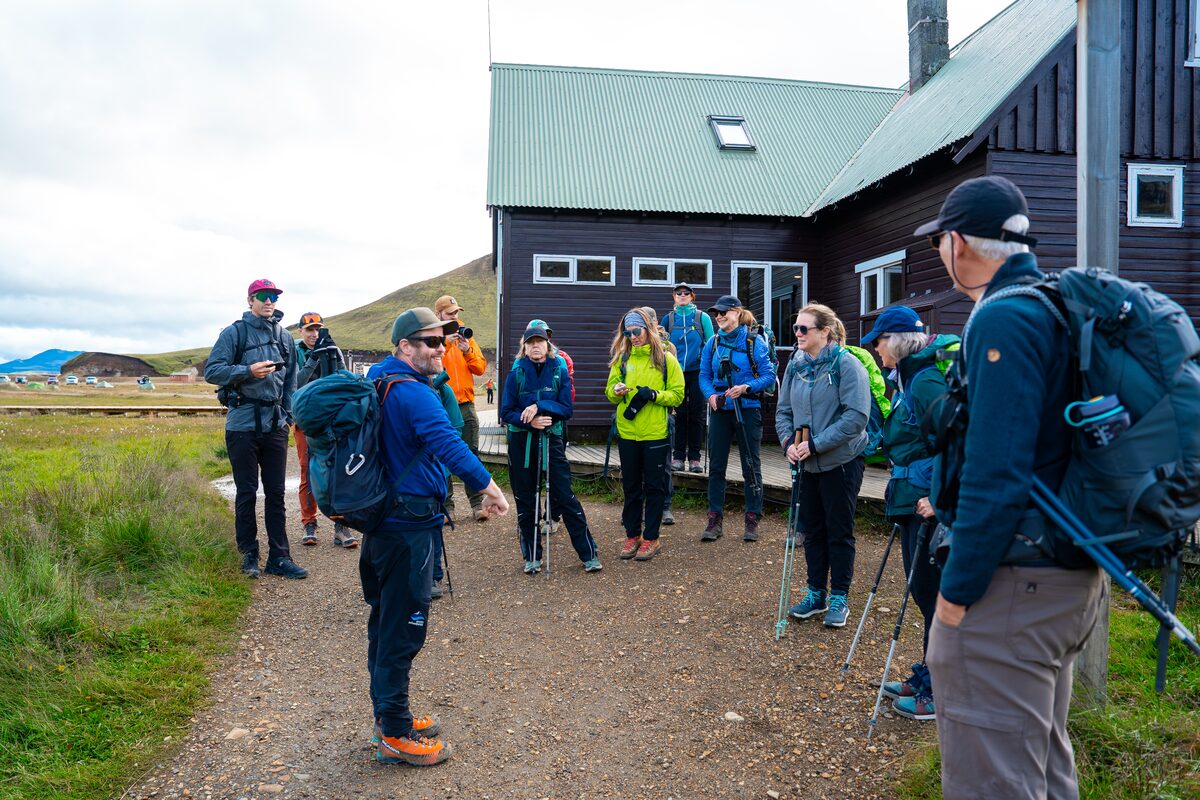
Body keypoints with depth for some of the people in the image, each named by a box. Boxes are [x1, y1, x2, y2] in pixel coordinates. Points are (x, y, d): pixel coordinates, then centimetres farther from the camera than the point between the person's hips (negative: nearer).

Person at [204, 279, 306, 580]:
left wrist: (287, 415, 12)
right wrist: (248, 371, -21)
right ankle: (249, 555, 16)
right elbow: (212, 371, -8)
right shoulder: (235, 333, -2)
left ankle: (279, 557, 10)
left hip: (275, 426, 4)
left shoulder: (284, 336, 11)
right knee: (246, 493, 4)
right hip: (243, 424, -4)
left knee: (276, 493, 5)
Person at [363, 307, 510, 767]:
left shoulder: (378, 382, 12)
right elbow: (448, 443, -30)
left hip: (384, 519, 10)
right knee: (403, 629, 0)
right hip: (410, 526, -10)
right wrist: (488, 488, -27)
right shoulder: (413, 393, -20)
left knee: (386, 623, 18)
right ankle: (395, 736, 12)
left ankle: (388, 717, 32)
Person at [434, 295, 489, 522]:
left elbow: (481, 367, 6)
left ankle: (477, 502, 7)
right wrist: (445, 344, -22)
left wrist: (468, 351, -10)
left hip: (466, 404, 3)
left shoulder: (465, 335, 12)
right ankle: (446, 504, 11)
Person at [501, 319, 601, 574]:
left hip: (551, 439, -1)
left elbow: (566, 409, -6)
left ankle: (588, 554, 7)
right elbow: (506, 412, -3)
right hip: (521, 442, 1)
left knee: (566, 498, -2)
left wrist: (539, 406, -20)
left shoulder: (560, 370, -1)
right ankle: (532, 557, 21)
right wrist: (529, 420, -19)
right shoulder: (516, 373, 0)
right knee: (525, 502, 8)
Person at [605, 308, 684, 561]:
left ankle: (651, 538, 15)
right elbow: (610, 394, 8)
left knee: (654, 487, 5)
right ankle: (632, 535, 22)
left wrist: (653, 395, -19)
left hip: (656, 434, -3)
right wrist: (616, 391, -14)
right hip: (627, 433, 3)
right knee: (631, 486, 11)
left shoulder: (665, 359, -2)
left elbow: (677, 395, -4)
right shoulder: (621, 359, 7)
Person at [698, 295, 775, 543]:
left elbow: (769, 375, -7)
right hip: (719, 410, 4)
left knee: (751, 466, 4)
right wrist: (710, 394, -10)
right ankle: (715, 520, 14)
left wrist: (746, 388, -21)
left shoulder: (754, 342, -5)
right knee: (716, 466, 6)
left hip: (747, 410, -3)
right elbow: (704, 375, 9)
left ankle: (752, 521, 14)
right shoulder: (712, 343, 6)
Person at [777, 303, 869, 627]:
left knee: (839, 532, 5)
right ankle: (815, 594, 27)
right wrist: (789, 441, -8)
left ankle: (839, 598, 19)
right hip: (808, 464, 6)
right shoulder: (795, 365, 5)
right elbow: (783, 410, 11)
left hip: (842, 463, -6)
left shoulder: (847, 365, -14)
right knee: (812, 530, 14)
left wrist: (816, 444, -22)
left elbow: (856, 417, -20)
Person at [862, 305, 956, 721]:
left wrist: (937, 498, -24)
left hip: (929, 504, -10)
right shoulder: (907, 378, 14)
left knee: (932, 594, 0)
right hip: (914, 501, 10)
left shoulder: (926, 381, -17)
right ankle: (926, 676, 31)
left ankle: (941, 694, 13)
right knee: (922, 590, 17)